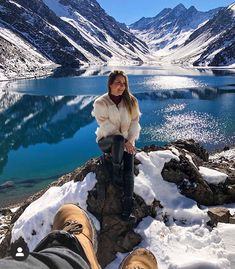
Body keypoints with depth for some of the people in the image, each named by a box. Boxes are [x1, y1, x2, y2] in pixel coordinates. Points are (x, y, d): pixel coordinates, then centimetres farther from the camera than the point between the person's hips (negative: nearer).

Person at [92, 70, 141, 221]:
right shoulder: (101, 103, -10)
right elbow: (107, 127, -14)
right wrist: (124, 142, -20)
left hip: (127, 143, 3)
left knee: (129, 171, -20)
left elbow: (135, 123, -3)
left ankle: (127, 210, -15)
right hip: (106, 141, -2)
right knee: (118, 139, -39)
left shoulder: (131, 101, -1)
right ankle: (116, 175, -21)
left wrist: (130, 142, -17)